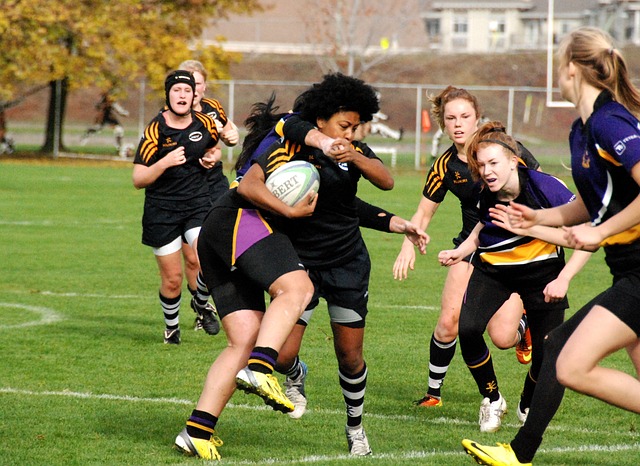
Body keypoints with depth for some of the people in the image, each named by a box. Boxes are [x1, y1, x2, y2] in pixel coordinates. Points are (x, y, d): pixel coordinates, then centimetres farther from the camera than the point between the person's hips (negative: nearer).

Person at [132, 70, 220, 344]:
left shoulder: (205, 124, 1)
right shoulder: (155, 129, -11)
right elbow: (138, 180, -12)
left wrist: (212, 158, 2)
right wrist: (165, 162, -27)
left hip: (198, 205, 2)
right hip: (161, 212, -2)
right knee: (172, 279, 2)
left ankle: (202, 303, 12)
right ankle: (171, 326, 30)